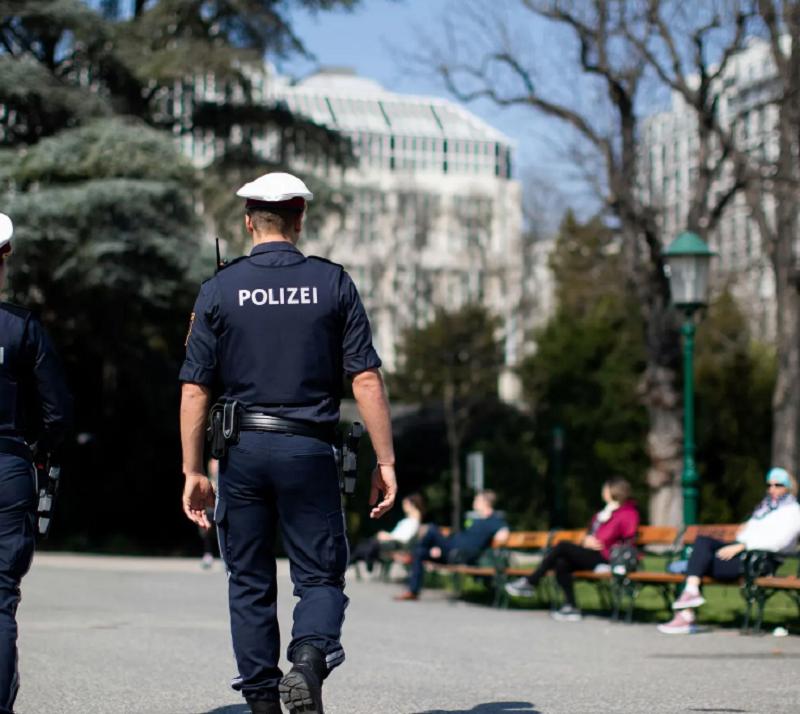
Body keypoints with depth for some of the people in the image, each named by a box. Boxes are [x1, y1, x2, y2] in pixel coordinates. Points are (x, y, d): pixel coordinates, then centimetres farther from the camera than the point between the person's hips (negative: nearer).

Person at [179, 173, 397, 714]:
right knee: (321, 575, 7)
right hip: (310, 450, -1)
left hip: (243, 450, 1)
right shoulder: (334, 283, 2)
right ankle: (311, 657, -21)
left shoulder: (220, 289, 2)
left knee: (250, 583, 11)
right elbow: (367, 379, -4)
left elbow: (195, 390, -1)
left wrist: (193, 471, 3)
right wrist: (386, 460, -1)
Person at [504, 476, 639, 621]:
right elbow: (590, 533, 27)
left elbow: (627, 545, -9)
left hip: (605, 559, -8)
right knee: (561, 563, -18)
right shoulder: (606, 511, 24)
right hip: (592, 556, 8)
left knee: (563, 546, -19)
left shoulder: (628, 513, -3)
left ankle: (530, 582, -15)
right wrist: (587, 540, 3)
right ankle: (571, 606, -17)